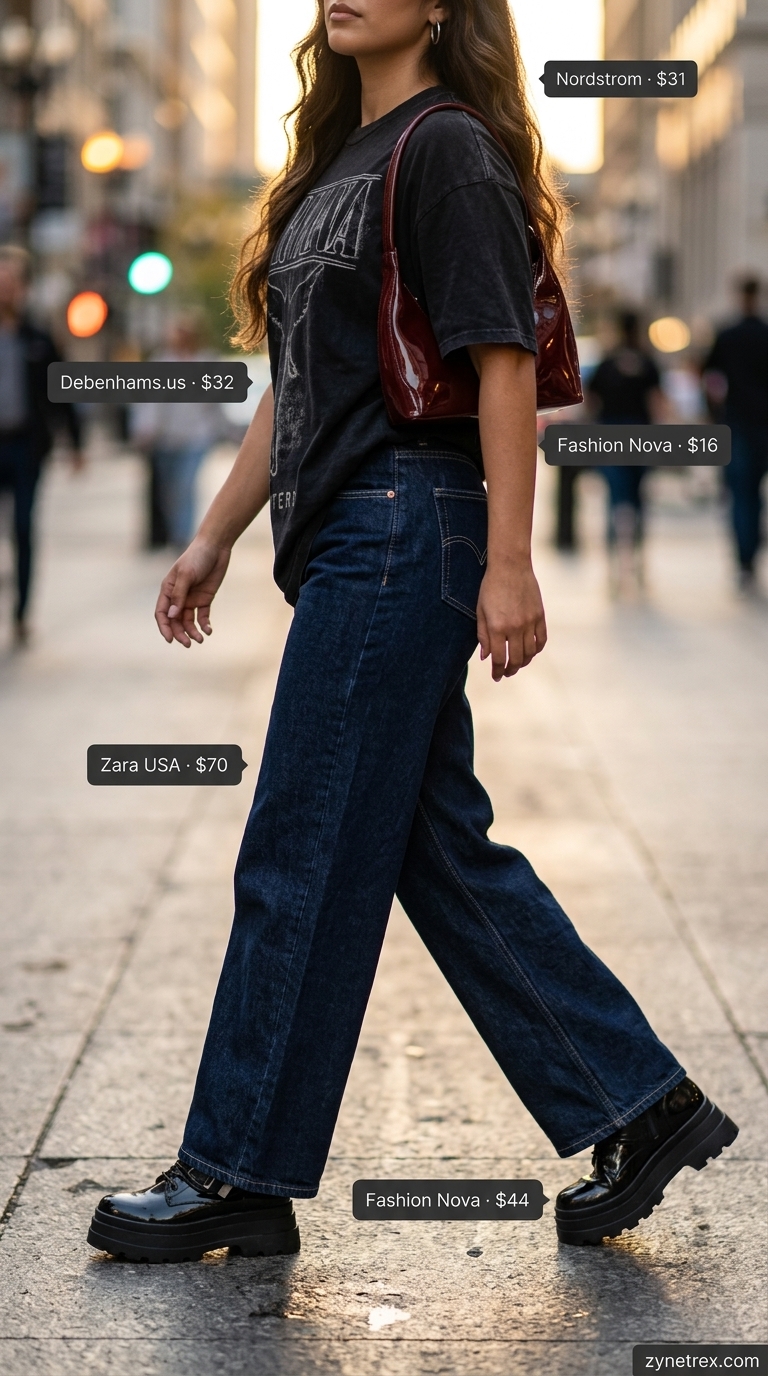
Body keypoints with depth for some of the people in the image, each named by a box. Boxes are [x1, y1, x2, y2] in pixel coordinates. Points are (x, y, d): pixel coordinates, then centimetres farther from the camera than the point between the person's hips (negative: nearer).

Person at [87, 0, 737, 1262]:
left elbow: (504, 362, -14)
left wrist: (510, 565, -19)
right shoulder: (341, 161, 20)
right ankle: (639, 1108, 18)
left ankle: (242, 1176, 8)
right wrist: (216, 537, 21)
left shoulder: (448, 152, -8)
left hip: (406, 531, -10)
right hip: (346, 538, 10)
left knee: (304, 855, -3)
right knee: (443, 850, 11)